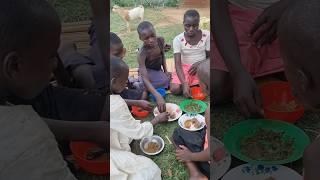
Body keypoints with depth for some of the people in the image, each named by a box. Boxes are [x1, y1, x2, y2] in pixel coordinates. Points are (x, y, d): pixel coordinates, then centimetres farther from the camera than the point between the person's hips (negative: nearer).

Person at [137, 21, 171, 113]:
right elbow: (145, 79, -40)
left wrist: (165, 71, -1)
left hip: (159, 70, 7)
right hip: (148, 72, -7)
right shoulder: (142, 53, -35)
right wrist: (158, 96, -51)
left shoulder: (161, 40, -19)